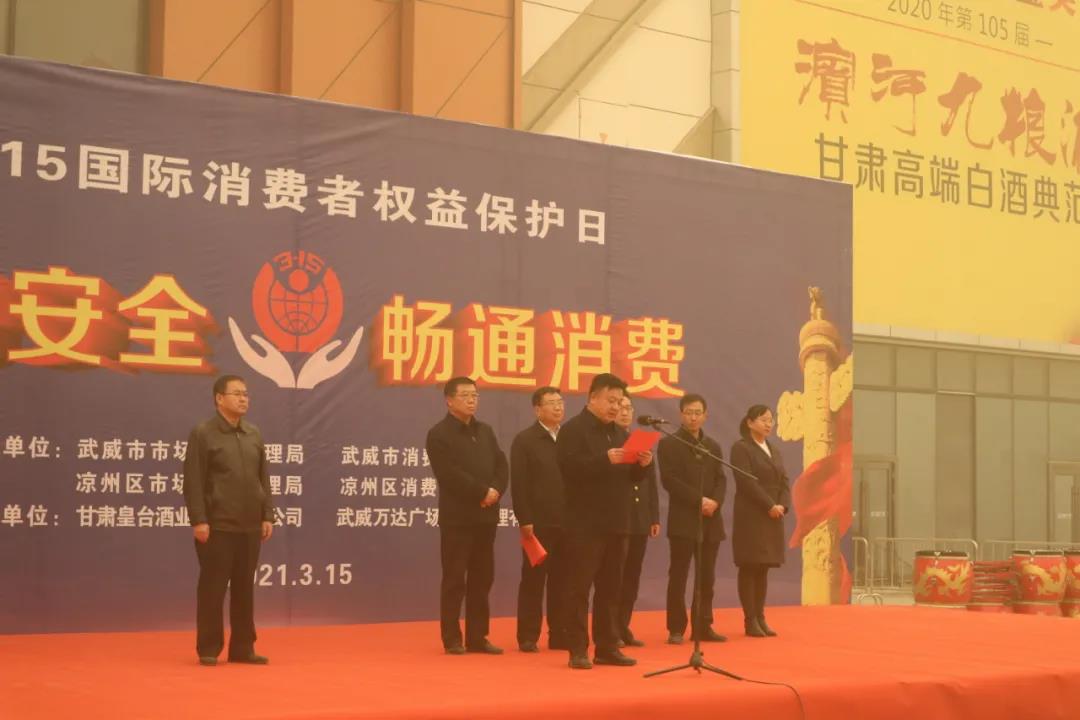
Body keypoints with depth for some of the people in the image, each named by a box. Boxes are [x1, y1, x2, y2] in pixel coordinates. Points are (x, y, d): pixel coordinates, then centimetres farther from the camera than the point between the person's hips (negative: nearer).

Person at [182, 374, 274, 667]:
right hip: (218, 527, -6)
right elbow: (193, 481, -9)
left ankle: (242, 648, 16)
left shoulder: (254, 434, 12)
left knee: (244, 588, 9)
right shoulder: (203, 433, -6)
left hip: (250, 527, 6)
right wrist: (199, 520, -15)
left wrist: (267, 516, 9)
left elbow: (263, 479, 15)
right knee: (213, 587, -1)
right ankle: (208, 649, 7)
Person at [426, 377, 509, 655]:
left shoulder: (485, 431, 16)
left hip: (486, 516, 6)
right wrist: (483, 492, -16)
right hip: (457, 517, -6)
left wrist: (496, 491, -11)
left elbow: (501, 465, 9)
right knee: (454, 580, -2)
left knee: (482, 579, 8)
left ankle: (477, 637, 14)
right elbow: (450, 475, -17)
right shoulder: (439, 434, -6)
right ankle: (452, 639, 4)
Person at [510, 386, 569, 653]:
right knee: (533, 580, 0)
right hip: (538, 523, -4)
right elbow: (518, 484, -7)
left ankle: (559, 635, 13)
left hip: (567, 522, 4)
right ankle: (528, 637, 4)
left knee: (562, 581, 7)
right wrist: (524, 520, -14)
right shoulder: (524, 440, -1)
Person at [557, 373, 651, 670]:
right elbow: (569, 468, -20)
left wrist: (641, 465, -2)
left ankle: (607, 647, 16)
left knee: (610, 588, 10)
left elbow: (629, 477, 19)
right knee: (580, 587, -4)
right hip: (585, 523, -7)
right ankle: (578, 650, 0)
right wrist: (605, 459, -28)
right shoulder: (573, 429, -6)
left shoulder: (617, 433, 18)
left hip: (615, 523, 7)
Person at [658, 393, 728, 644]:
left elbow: (721, 479, 10)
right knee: (678, 575, -4)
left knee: (706, 577, 6)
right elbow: (669, 480, -11)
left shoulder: (713, 446, 16)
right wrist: (699, 500, -16)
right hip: (683, 520, -5)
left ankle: (703, 626, 13)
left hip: (711, 520, 5)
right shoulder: (668, 444, -2)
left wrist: (715, 502, -10)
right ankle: (676, 629, 0)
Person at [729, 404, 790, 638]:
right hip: (751, 516, -7)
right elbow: (746, 482, -16)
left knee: (764, 569, 7)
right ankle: (750, 620, -3)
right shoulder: (741, 448, -7)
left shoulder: (774, 450, 17)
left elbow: (784, 482, 12)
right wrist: (770, 506, -17)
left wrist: (782, 506, -7)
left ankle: (760, 617, 10)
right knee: (749, 568, -5)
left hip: (773, 517, 7)